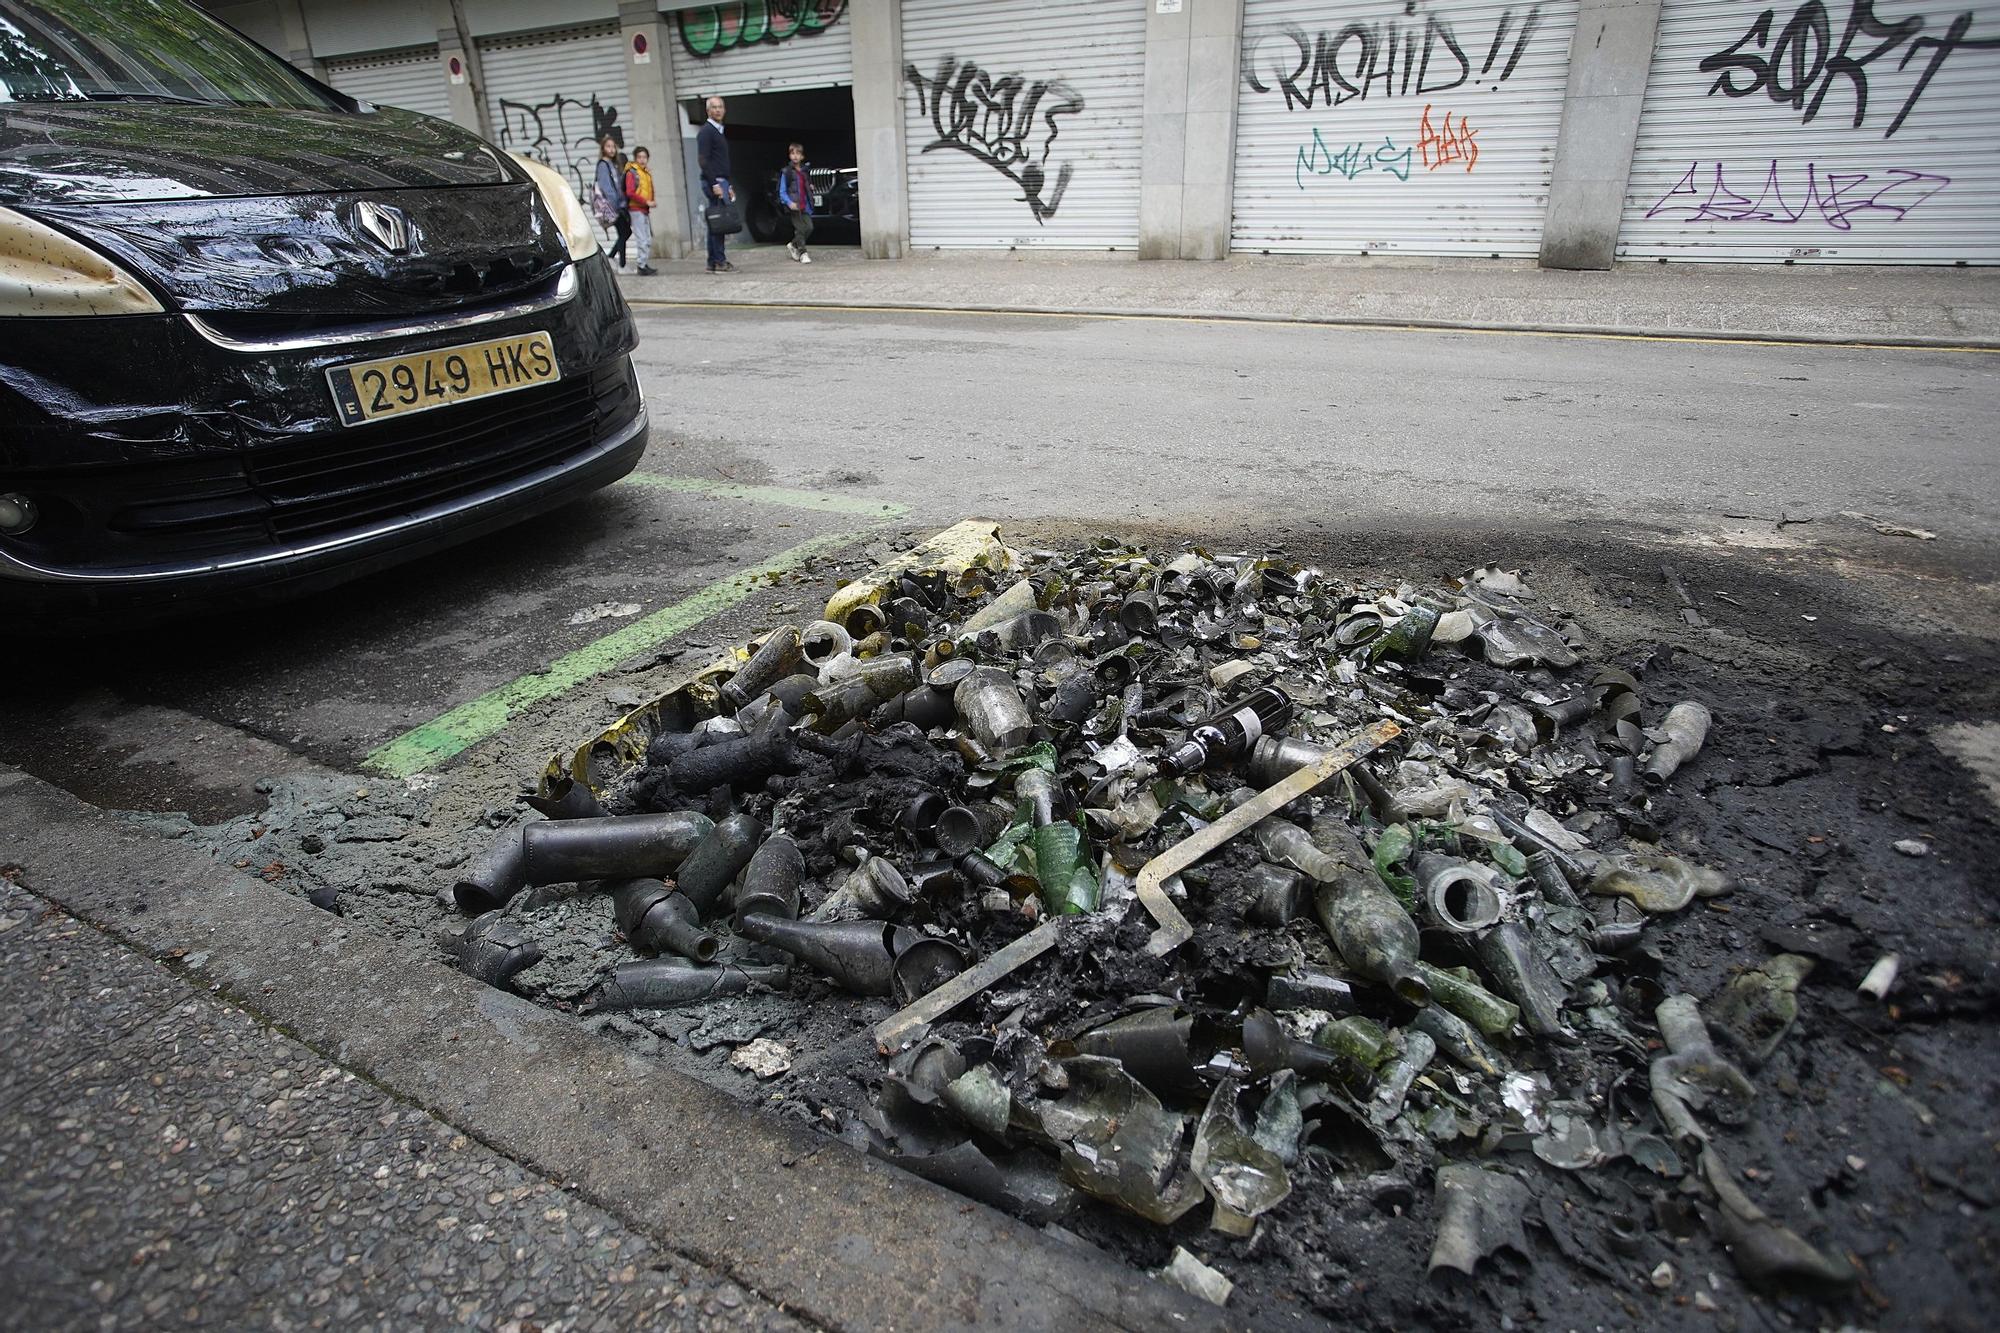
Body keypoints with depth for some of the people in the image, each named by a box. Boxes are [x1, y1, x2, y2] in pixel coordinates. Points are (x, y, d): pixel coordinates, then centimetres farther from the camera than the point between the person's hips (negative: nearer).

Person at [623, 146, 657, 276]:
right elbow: (630, 193, -17)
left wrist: (650, 203, 6)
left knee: (648, 240, 11)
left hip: (645, 210, 8)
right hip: (636, 210, -8)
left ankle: (645, 264, 18)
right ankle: (642, 266, -8)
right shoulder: (632, 172, -8)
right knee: (642, 240, -10)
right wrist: (646, 202, -18)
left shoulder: (647, 172, 15)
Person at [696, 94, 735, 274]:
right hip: (714, 182, -9)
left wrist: (729, 186, 20)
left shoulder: (719, 132, 22)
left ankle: (713, 262, 10)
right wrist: (715, 185, -21)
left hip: (721, 182, 9)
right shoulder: (706, 131, -7)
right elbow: (703, 161, -16)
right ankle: (719, 262, -10)